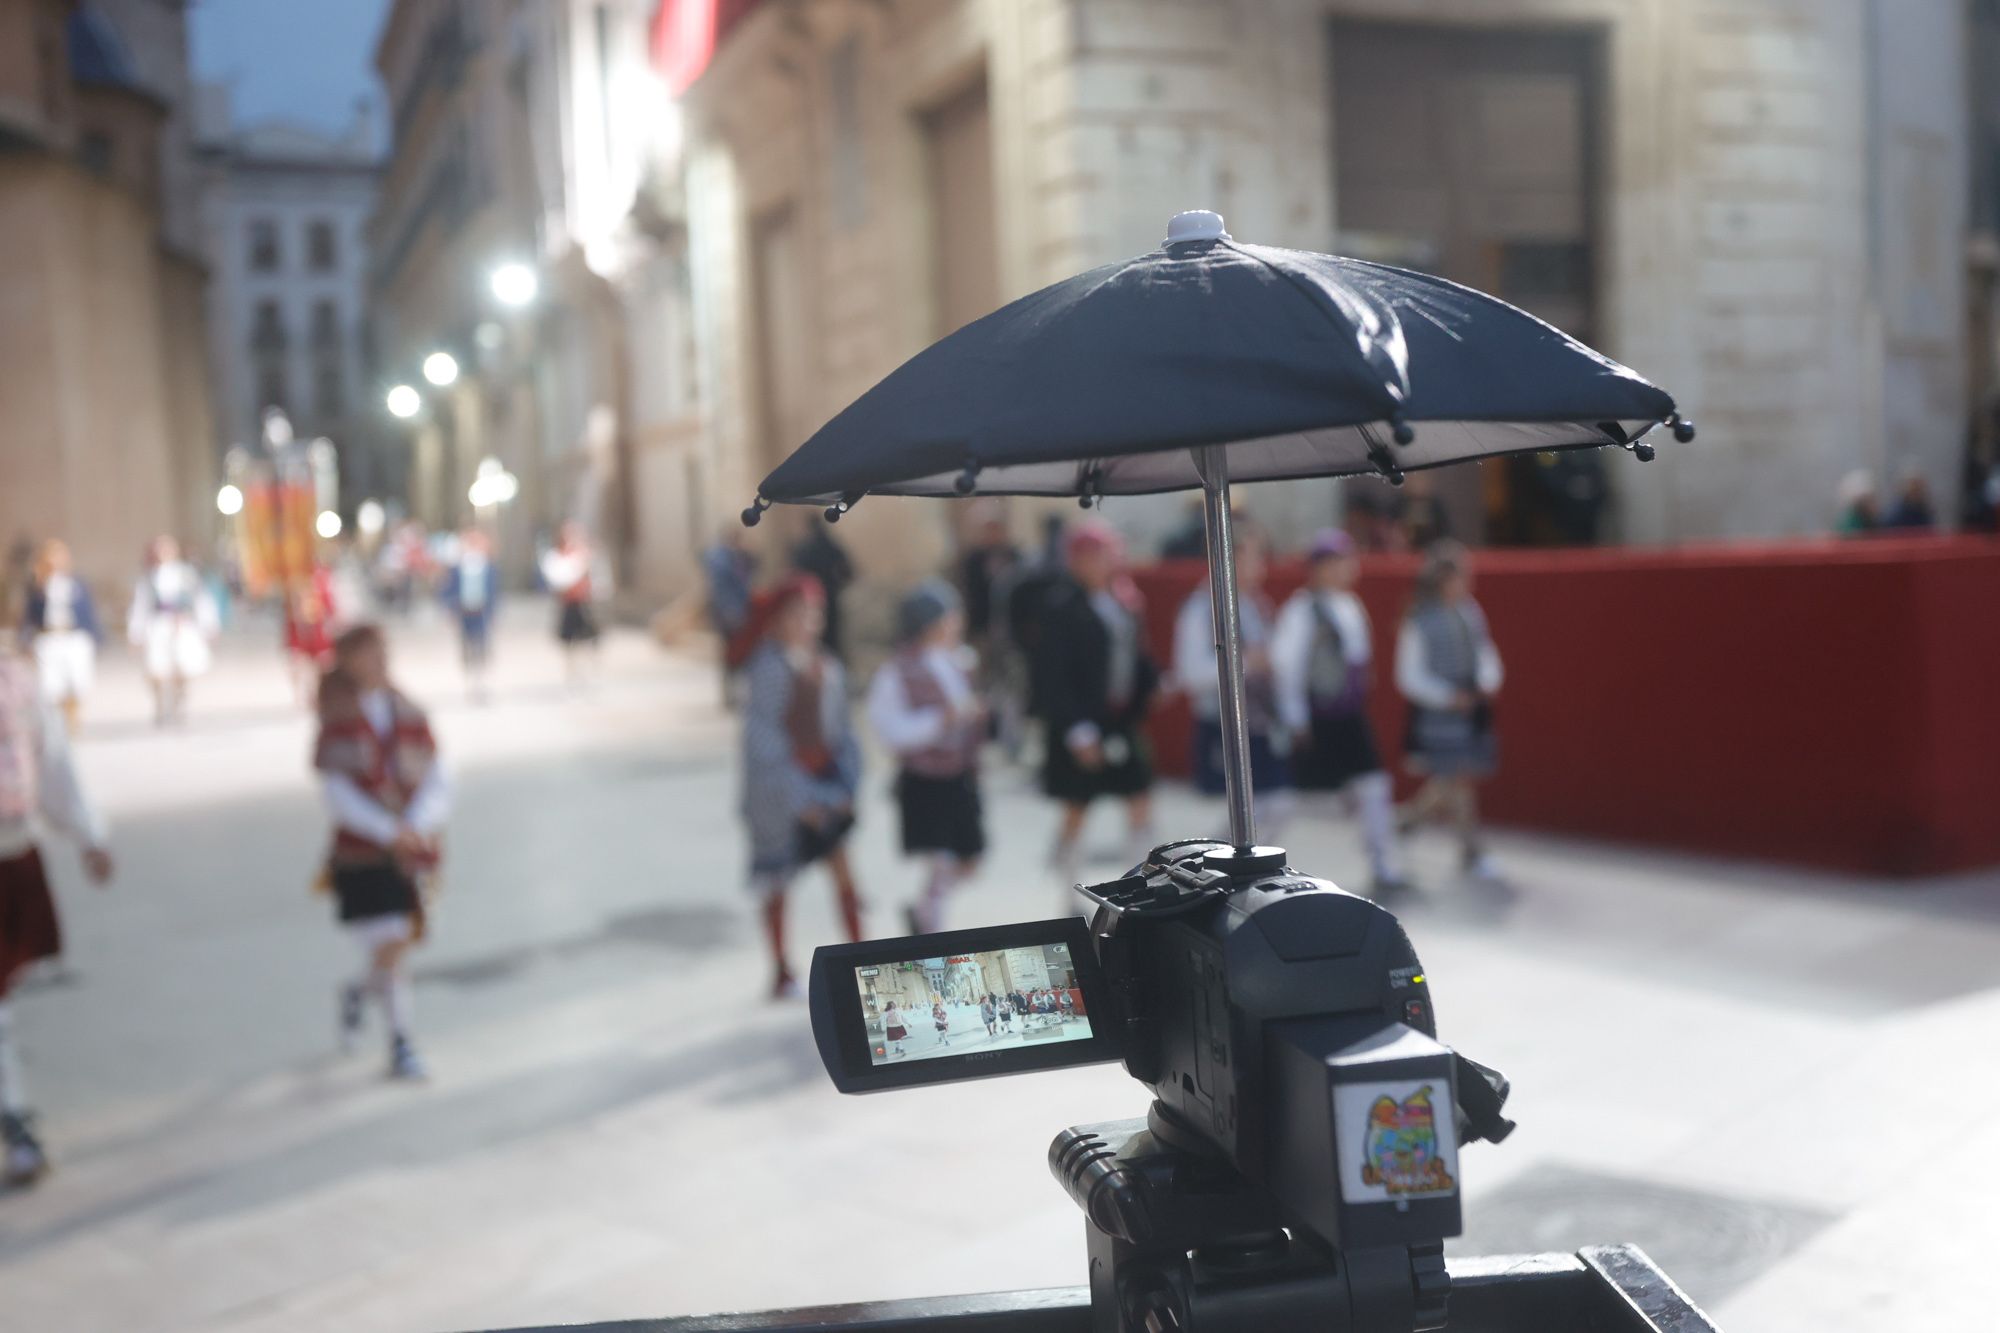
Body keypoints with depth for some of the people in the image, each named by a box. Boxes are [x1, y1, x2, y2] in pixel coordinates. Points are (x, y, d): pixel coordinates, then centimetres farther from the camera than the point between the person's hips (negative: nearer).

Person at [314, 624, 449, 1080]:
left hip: (412, 853, 4)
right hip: (361, 856, -4)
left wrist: (417, 824, -20)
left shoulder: (411, 718, 5)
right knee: (388, 948, -9)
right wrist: (389, 832, -23)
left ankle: (360, 990, 44)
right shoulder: (339, 725, -5)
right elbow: (338, 796, -12)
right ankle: (400, 1043, 6)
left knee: (399, 945, 12)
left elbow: (438, 786, -1)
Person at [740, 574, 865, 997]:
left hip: (824, 783, 5)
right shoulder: (769, 668, -15)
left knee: (843, 874, -3)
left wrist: (846, 783, 2)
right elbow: (762, 736, -17)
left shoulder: (828, 668, 5)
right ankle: (781, 972, 25)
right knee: (778, 883, 9)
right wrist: (797, 796, -17)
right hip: (779, 788, -5)